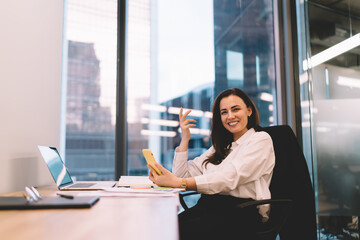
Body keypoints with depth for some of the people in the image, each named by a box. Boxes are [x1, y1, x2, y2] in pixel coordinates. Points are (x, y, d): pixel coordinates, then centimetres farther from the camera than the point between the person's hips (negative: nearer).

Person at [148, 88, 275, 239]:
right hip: (207, 207, 5)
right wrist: (185, 139, 13)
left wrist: (178, 182, -23)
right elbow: (181, 175, 20)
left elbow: (230, 178, -14)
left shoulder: (260, 139, 4)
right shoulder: (220, 147, 24)